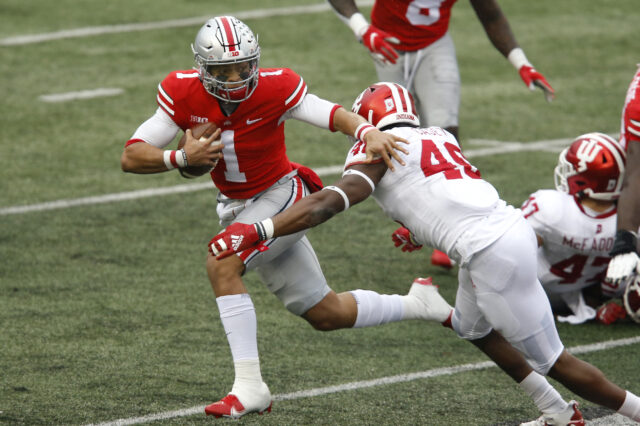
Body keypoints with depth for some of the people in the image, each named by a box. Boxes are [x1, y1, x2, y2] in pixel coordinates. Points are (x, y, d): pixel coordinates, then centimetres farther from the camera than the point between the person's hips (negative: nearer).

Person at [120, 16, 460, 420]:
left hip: (282, 196, -5)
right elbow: (131, 157, -16)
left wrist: (369, 132, -44)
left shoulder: (274, 89, -23)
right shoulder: (183, 94, -15)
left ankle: (250, 386, -24)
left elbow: (333, 114, -22)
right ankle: (415, 304, 35)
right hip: (237, 207, 5)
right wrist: (182, 158, -34)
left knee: (222, 264, -29)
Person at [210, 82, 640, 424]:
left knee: (548, 359, 6)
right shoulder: (436, 137, 20)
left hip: (494, 254, -9)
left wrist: (257, 231, -20)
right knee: (472, 328, 29)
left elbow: (330, 202, -15)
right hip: (513, 228, 9)